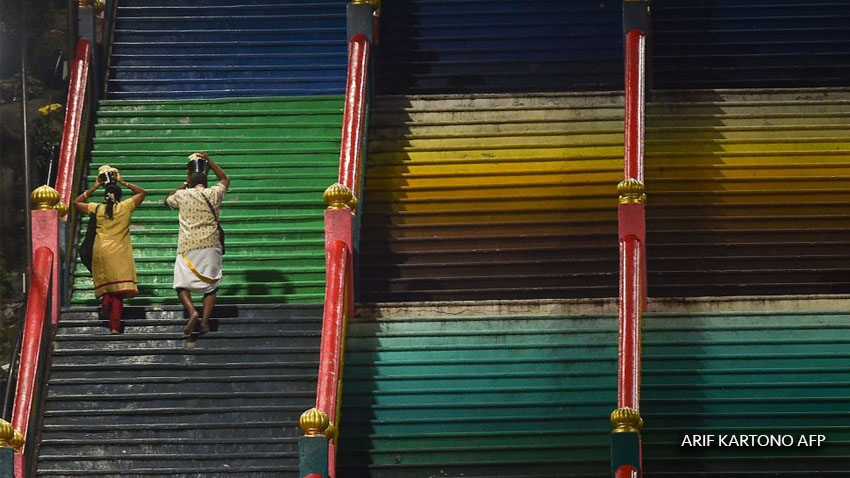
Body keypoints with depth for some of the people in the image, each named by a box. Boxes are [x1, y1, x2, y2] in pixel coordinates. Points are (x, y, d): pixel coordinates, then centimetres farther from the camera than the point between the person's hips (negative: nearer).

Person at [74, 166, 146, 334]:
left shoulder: (97, 209, 3)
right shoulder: (125, 207, 0)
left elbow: (77, 202, 19)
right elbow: (141, 192, 15)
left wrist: (94, 187, 20)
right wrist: (123, 182, 17)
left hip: (101, 252, 1)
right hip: (120, 253, -1)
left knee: (106, 282, 20)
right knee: (118, 291, -4)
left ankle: (105, 301, -11)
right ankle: (114, 326, -11)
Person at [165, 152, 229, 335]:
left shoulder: (182, 195, 4)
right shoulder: (213, 194, 4)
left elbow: (168, 200, 28)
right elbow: (225, 179, 26)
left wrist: (185, 183, 30)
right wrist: (209, 161, 27)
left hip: (188, 246, -1)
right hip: (210, 245, 1)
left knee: (182, 283, 5)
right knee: (210, 284, 7)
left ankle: (192, 311, -21)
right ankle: (205, 321, -7)